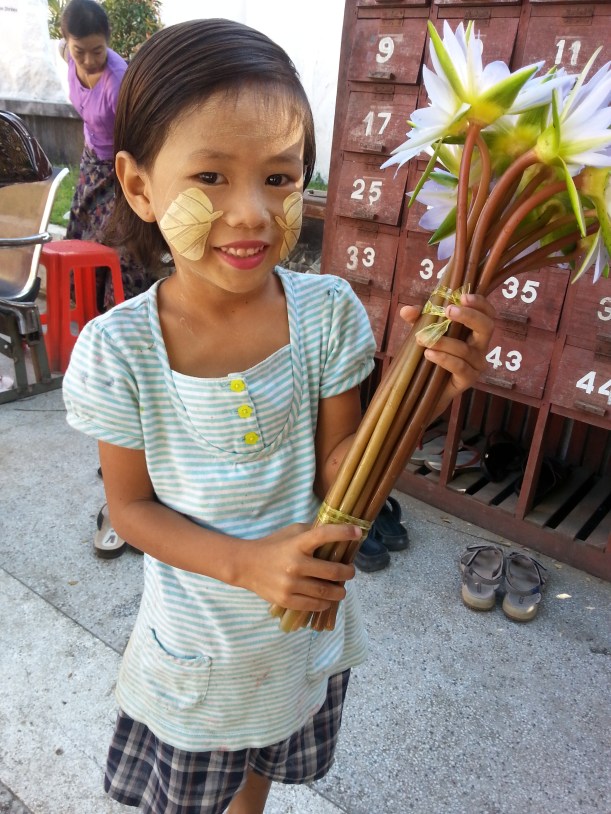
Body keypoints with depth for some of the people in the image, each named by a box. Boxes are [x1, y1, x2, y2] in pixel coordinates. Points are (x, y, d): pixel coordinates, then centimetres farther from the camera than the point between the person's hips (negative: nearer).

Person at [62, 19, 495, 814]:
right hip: (195, 636, -1)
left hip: (305, 622, 2)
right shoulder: (118, 349, -23)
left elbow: (336, 480, -15)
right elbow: (131, 507, -13)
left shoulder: (328, 312, -20)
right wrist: (246, 563, -28)